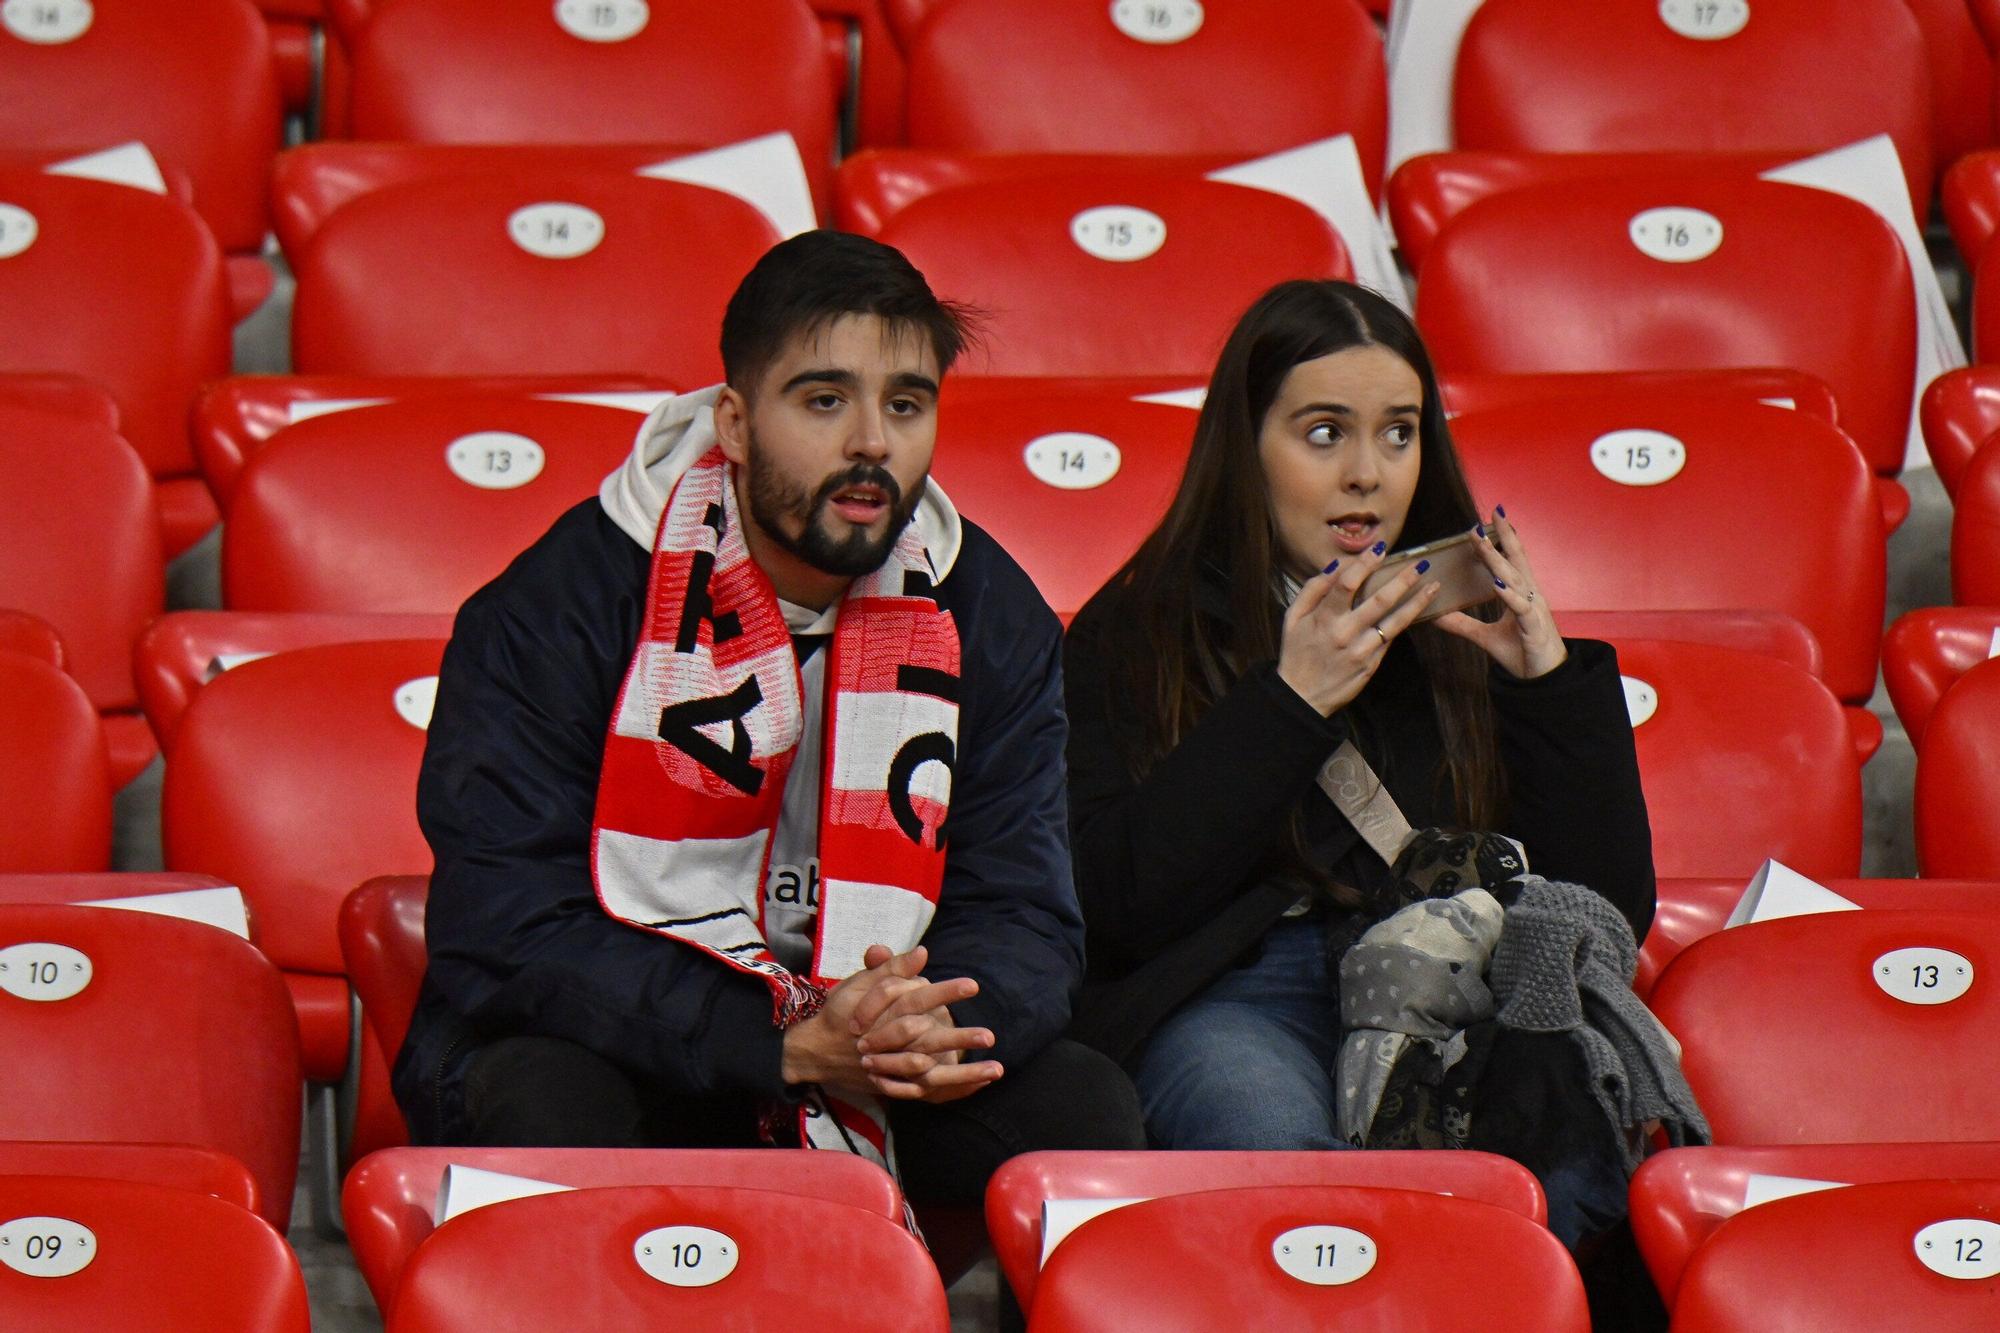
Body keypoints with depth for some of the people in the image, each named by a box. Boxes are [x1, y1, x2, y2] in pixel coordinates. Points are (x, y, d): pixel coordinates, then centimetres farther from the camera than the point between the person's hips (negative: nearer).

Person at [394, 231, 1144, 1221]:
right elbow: (510, 934, -20)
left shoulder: (990, 618, 0)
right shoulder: (557, 608, -15)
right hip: (625, 1054, -4)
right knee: (541, 1112, -37)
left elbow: (1023, 915, -1)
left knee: (1086, 1110, -18)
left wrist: (941, 1029, -28)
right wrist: (791, 1045, -30)